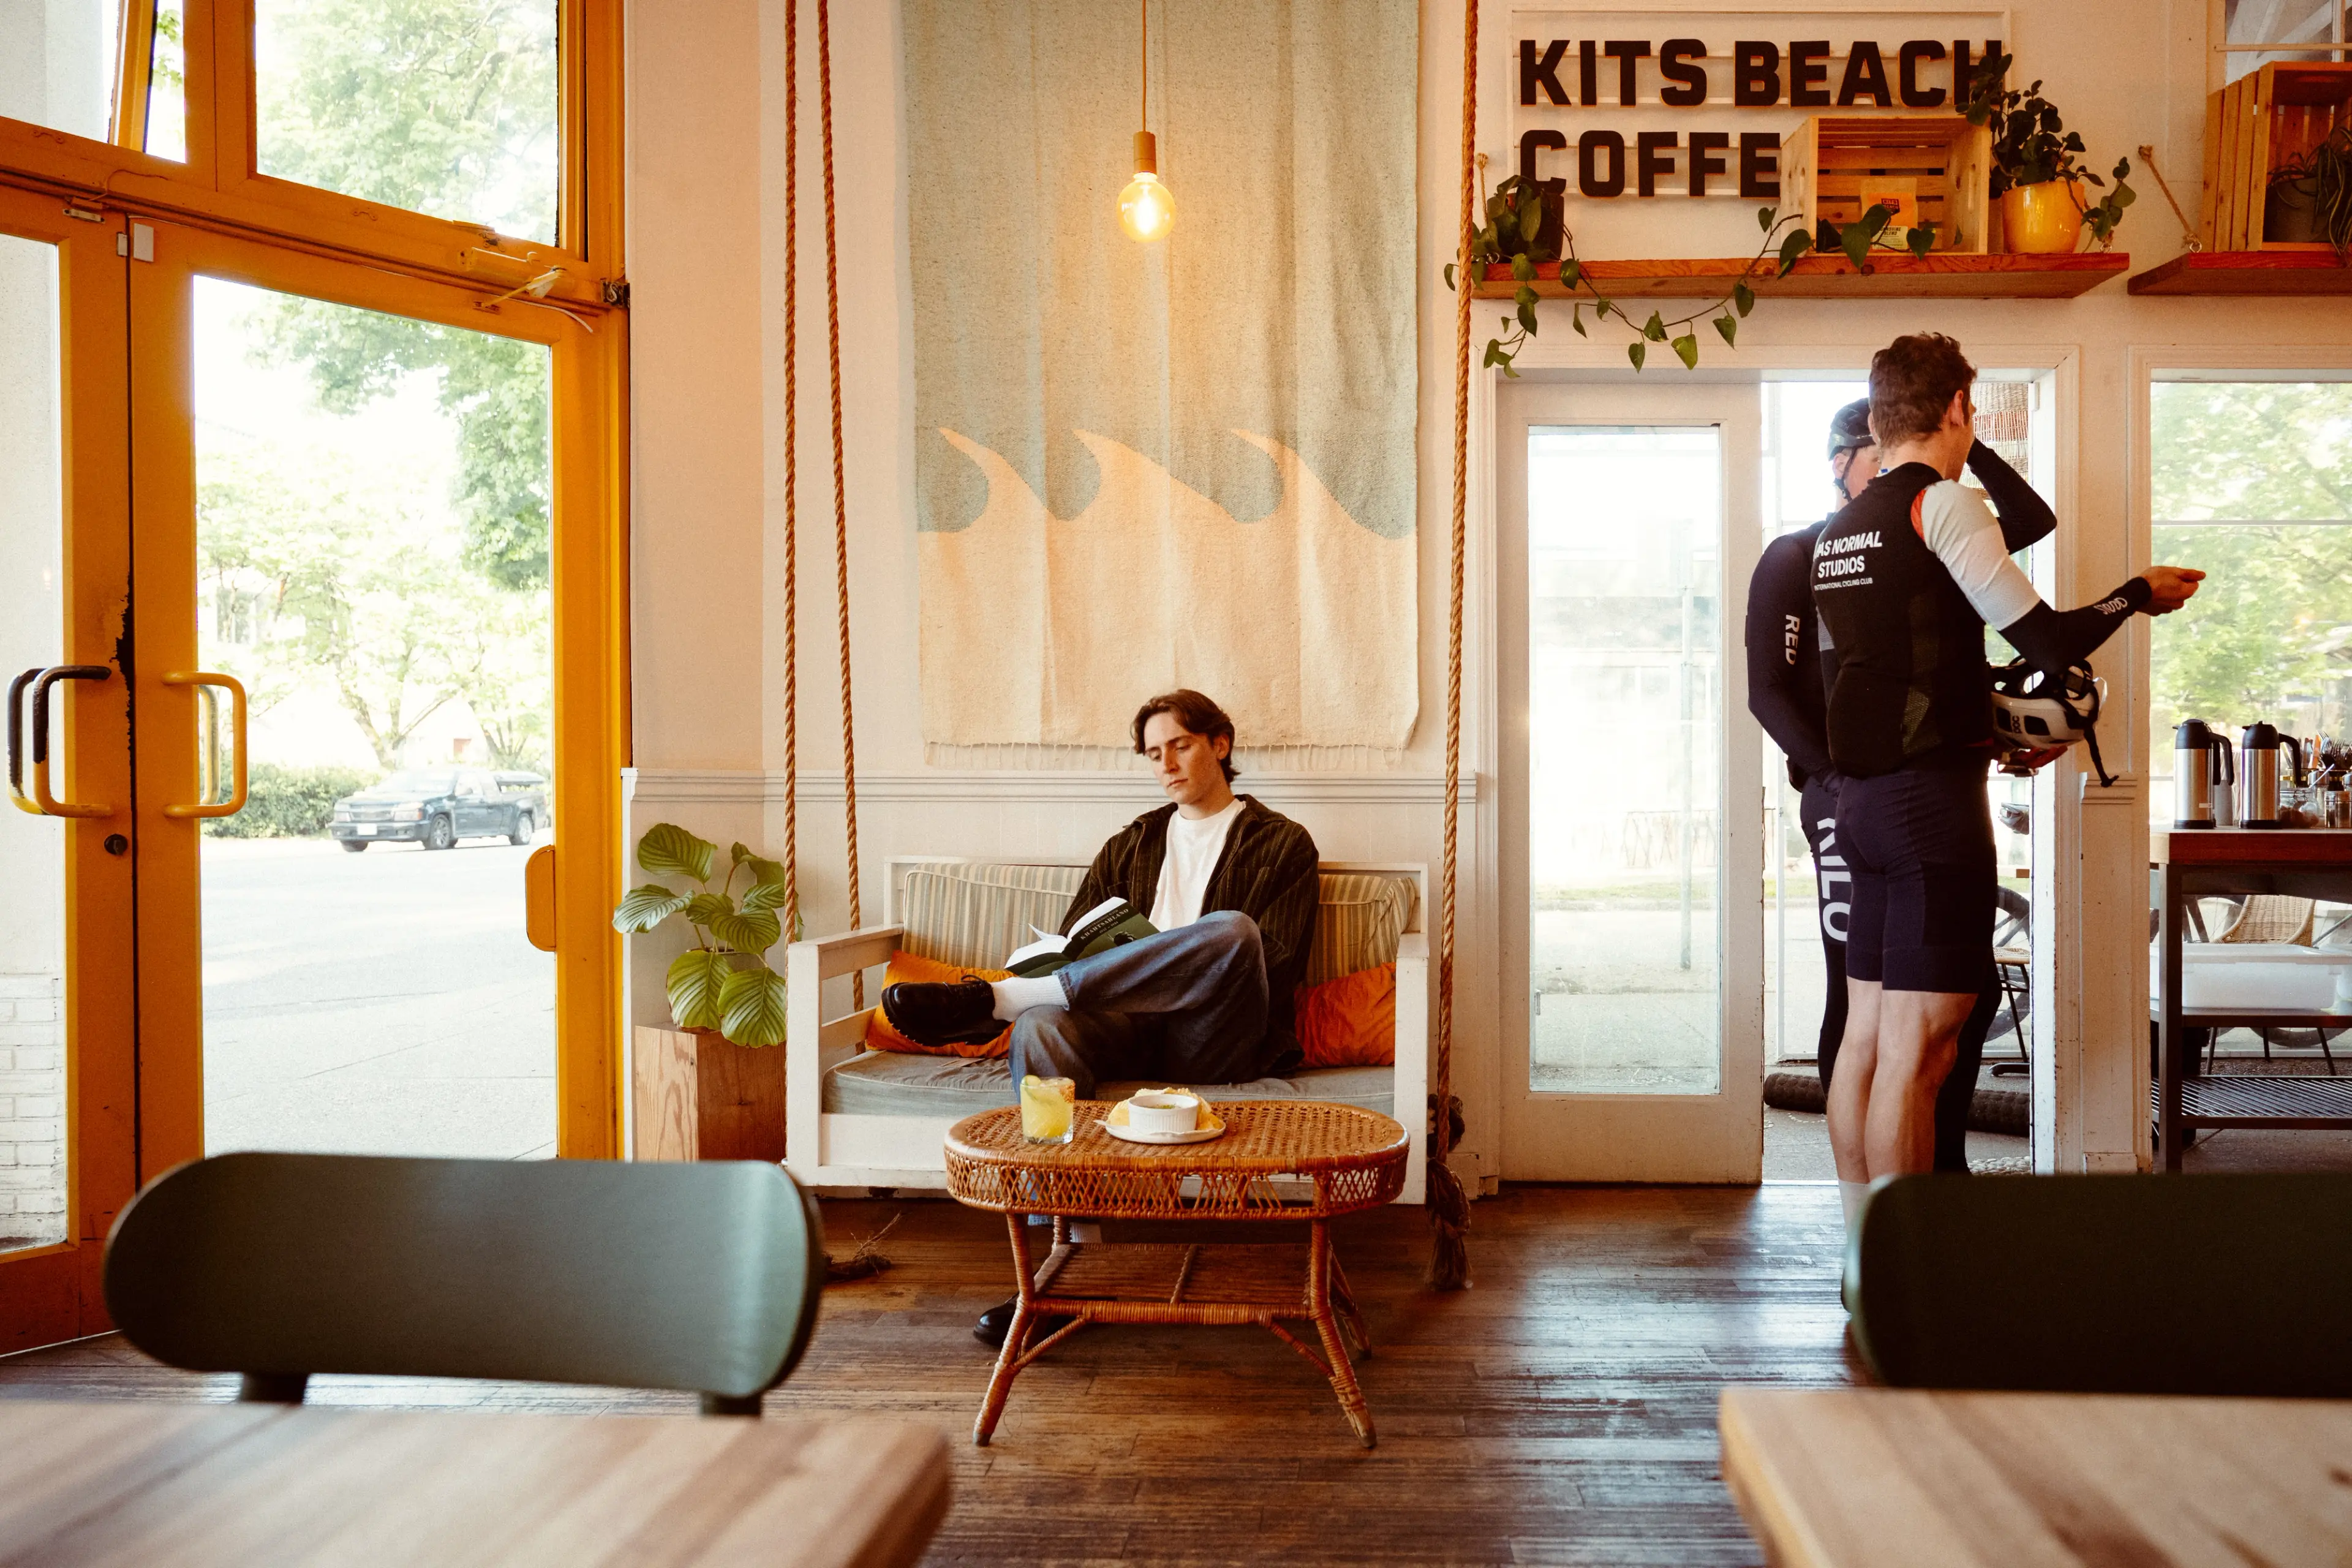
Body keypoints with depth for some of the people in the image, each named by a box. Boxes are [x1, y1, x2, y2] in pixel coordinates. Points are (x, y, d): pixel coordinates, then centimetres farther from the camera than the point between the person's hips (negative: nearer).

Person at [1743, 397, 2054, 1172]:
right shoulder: (1795, 557, 0)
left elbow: (2032, 520, 9)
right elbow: (1768, 691, -7)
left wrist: (1966, 445, 0)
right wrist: (1836, 776, -15)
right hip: (1851, 803, -6)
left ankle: (1942, 1165, 21)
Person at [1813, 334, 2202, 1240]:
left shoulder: (1837, 532, 15)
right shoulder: (1941, 503, -9)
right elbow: (2049, 641, -12)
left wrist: (2000, 738, 30)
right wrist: (2141, 591, 7)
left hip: (1861, 798, 9)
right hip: (1933, 799, -8)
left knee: (1867, 1033, 11)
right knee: (1919, 1047, -7)